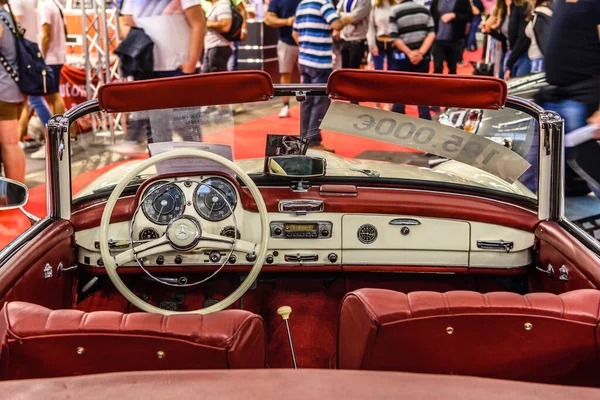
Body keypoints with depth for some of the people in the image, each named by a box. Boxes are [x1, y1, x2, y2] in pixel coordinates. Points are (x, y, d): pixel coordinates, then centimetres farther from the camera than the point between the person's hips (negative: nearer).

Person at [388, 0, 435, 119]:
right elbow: (431, 33, -6)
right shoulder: (424, 10, 2)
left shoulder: (395, 11, -10)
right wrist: (421, 52, -11)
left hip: (402, 56, -3)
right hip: (422, 56, 3)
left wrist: (410, 53, -11)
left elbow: (395, 38, -15)